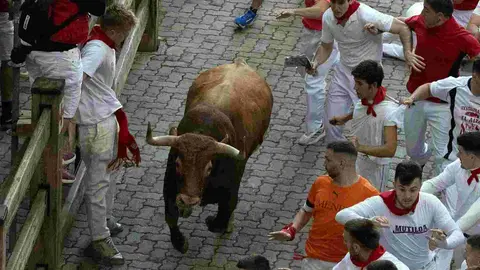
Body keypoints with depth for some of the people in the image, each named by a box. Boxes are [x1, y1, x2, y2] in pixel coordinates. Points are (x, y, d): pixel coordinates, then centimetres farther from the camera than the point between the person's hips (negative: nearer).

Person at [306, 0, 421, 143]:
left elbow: (402, 28, -24)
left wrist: (408, 52, -40)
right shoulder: (328, 17, -9)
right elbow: (326, 47, 7)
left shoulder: (366, 15, -27)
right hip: (343, 72, 5)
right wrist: (316, 63, -13)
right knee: (331, 124, 9)